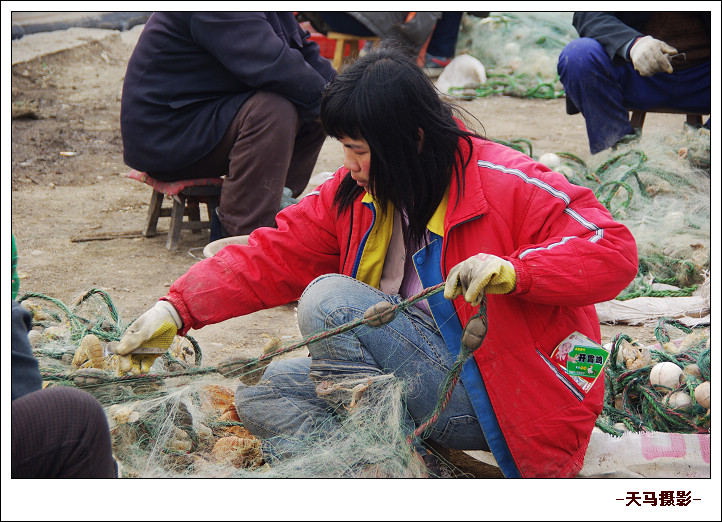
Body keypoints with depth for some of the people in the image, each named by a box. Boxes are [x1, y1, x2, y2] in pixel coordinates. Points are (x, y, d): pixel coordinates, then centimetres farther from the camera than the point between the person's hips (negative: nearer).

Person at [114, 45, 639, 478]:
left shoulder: (505, 184, -16)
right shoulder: (353, 194, 4)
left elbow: (615, 250, -20)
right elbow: (275, 255, 3)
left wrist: (513, 271, -35)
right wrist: (177, 308, -9)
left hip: (493, 398, -8)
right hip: (423, 379, 8)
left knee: (329, 299, -20)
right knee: (262, 391, -2)